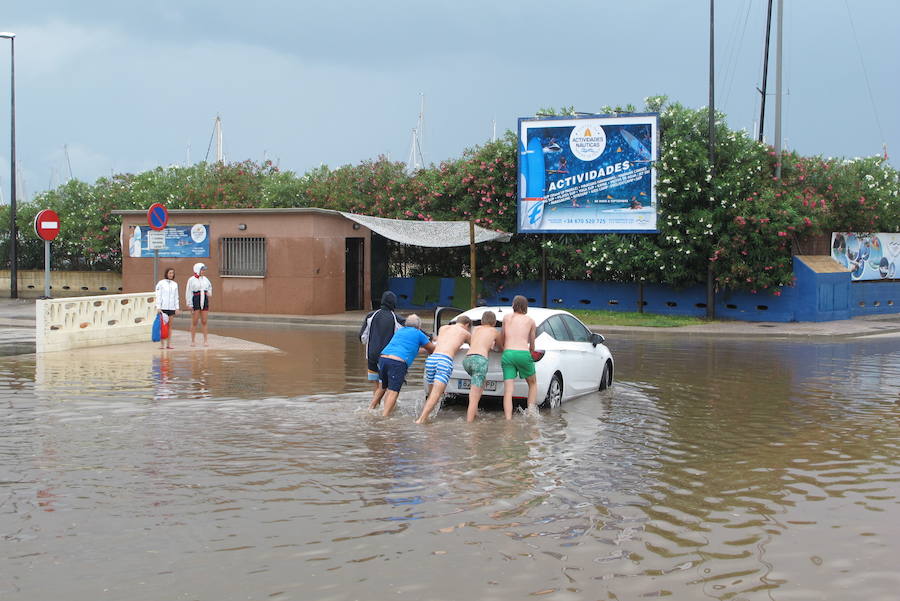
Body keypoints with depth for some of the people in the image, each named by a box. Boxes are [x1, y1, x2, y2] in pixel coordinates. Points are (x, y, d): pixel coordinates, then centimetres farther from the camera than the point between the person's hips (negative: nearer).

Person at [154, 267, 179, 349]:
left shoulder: (175, 284, 11)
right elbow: (158, 296, -4)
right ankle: (162, 343, -1)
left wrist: (177, 308, 9)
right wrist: (158, 307, -9)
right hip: (163, 307, -4)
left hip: (171, 308, 4)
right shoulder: (161, 283, -2)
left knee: (170, 326, 4)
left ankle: (169, 343, 6)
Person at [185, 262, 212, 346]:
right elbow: (188, 292, -6)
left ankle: (206, 340, 5)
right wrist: (190, 305, -10)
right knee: (194, 322, 0)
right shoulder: (192, 280, -5)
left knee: (204, 322, 4)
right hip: (195, 301, -4)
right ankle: (192, 341, 7)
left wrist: (209, 292, 13)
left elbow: (209, 286, 32)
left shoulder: (205, 279, 10)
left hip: (204, 301, 4)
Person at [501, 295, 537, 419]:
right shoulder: (530, 321, 15)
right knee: (533, 384, 21)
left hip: (508, 353, 1)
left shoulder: (506, 318, 17)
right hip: (524, 354, -1)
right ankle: (531, 411, 6)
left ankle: (508, 421, -17)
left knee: (508, 390, -5)